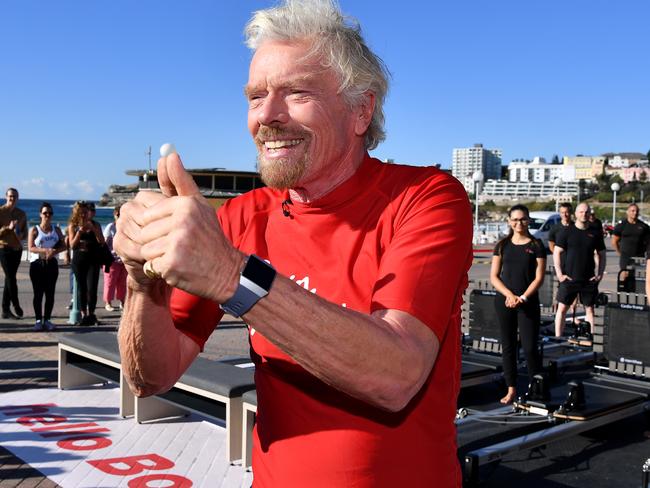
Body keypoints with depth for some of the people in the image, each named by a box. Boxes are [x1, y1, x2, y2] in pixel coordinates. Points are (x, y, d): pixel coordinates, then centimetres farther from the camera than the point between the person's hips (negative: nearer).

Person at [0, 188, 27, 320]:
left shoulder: (21, 214, 11)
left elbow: (25, 231, 17)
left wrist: (21, 235, -5)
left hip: (17, 249, 5)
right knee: (11, 278, -10)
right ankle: (16, 306, 0)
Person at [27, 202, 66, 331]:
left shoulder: (56, 230, 11)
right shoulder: (34, 230, 1)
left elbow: (63, 246, 6)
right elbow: (31, 248, -9)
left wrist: (54, 251, -14)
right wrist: (45, 250, -24)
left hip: (52, 263, 3)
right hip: (37, 263, -3)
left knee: (50, 293, 2)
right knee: (38, 293, -2)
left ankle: (47, 320, 10)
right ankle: (38, 320, 3)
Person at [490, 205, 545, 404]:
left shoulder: (536, 246, 1)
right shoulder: (502, 245, 7)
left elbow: (539, 278, -3)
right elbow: (494, 276, 4)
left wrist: (522, 298, -14)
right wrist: (509, 295, -11)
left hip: (528, 303, -2)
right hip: (504, 302, 3)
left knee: (530, 347, -6)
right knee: (508, 346, 7)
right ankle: (511, 389, 16)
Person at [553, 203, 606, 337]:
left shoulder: (595, 233, 6)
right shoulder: (566, 232, -1)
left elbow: (602, 254, 13)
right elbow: (556, 253, -1)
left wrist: (600, 274, 3)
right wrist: (559, 274, -8)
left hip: (589, 279, 2)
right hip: (569, 278, -2)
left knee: (589, 308, 8)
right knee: (562, 308, -1)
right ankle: (558, 337, 5)